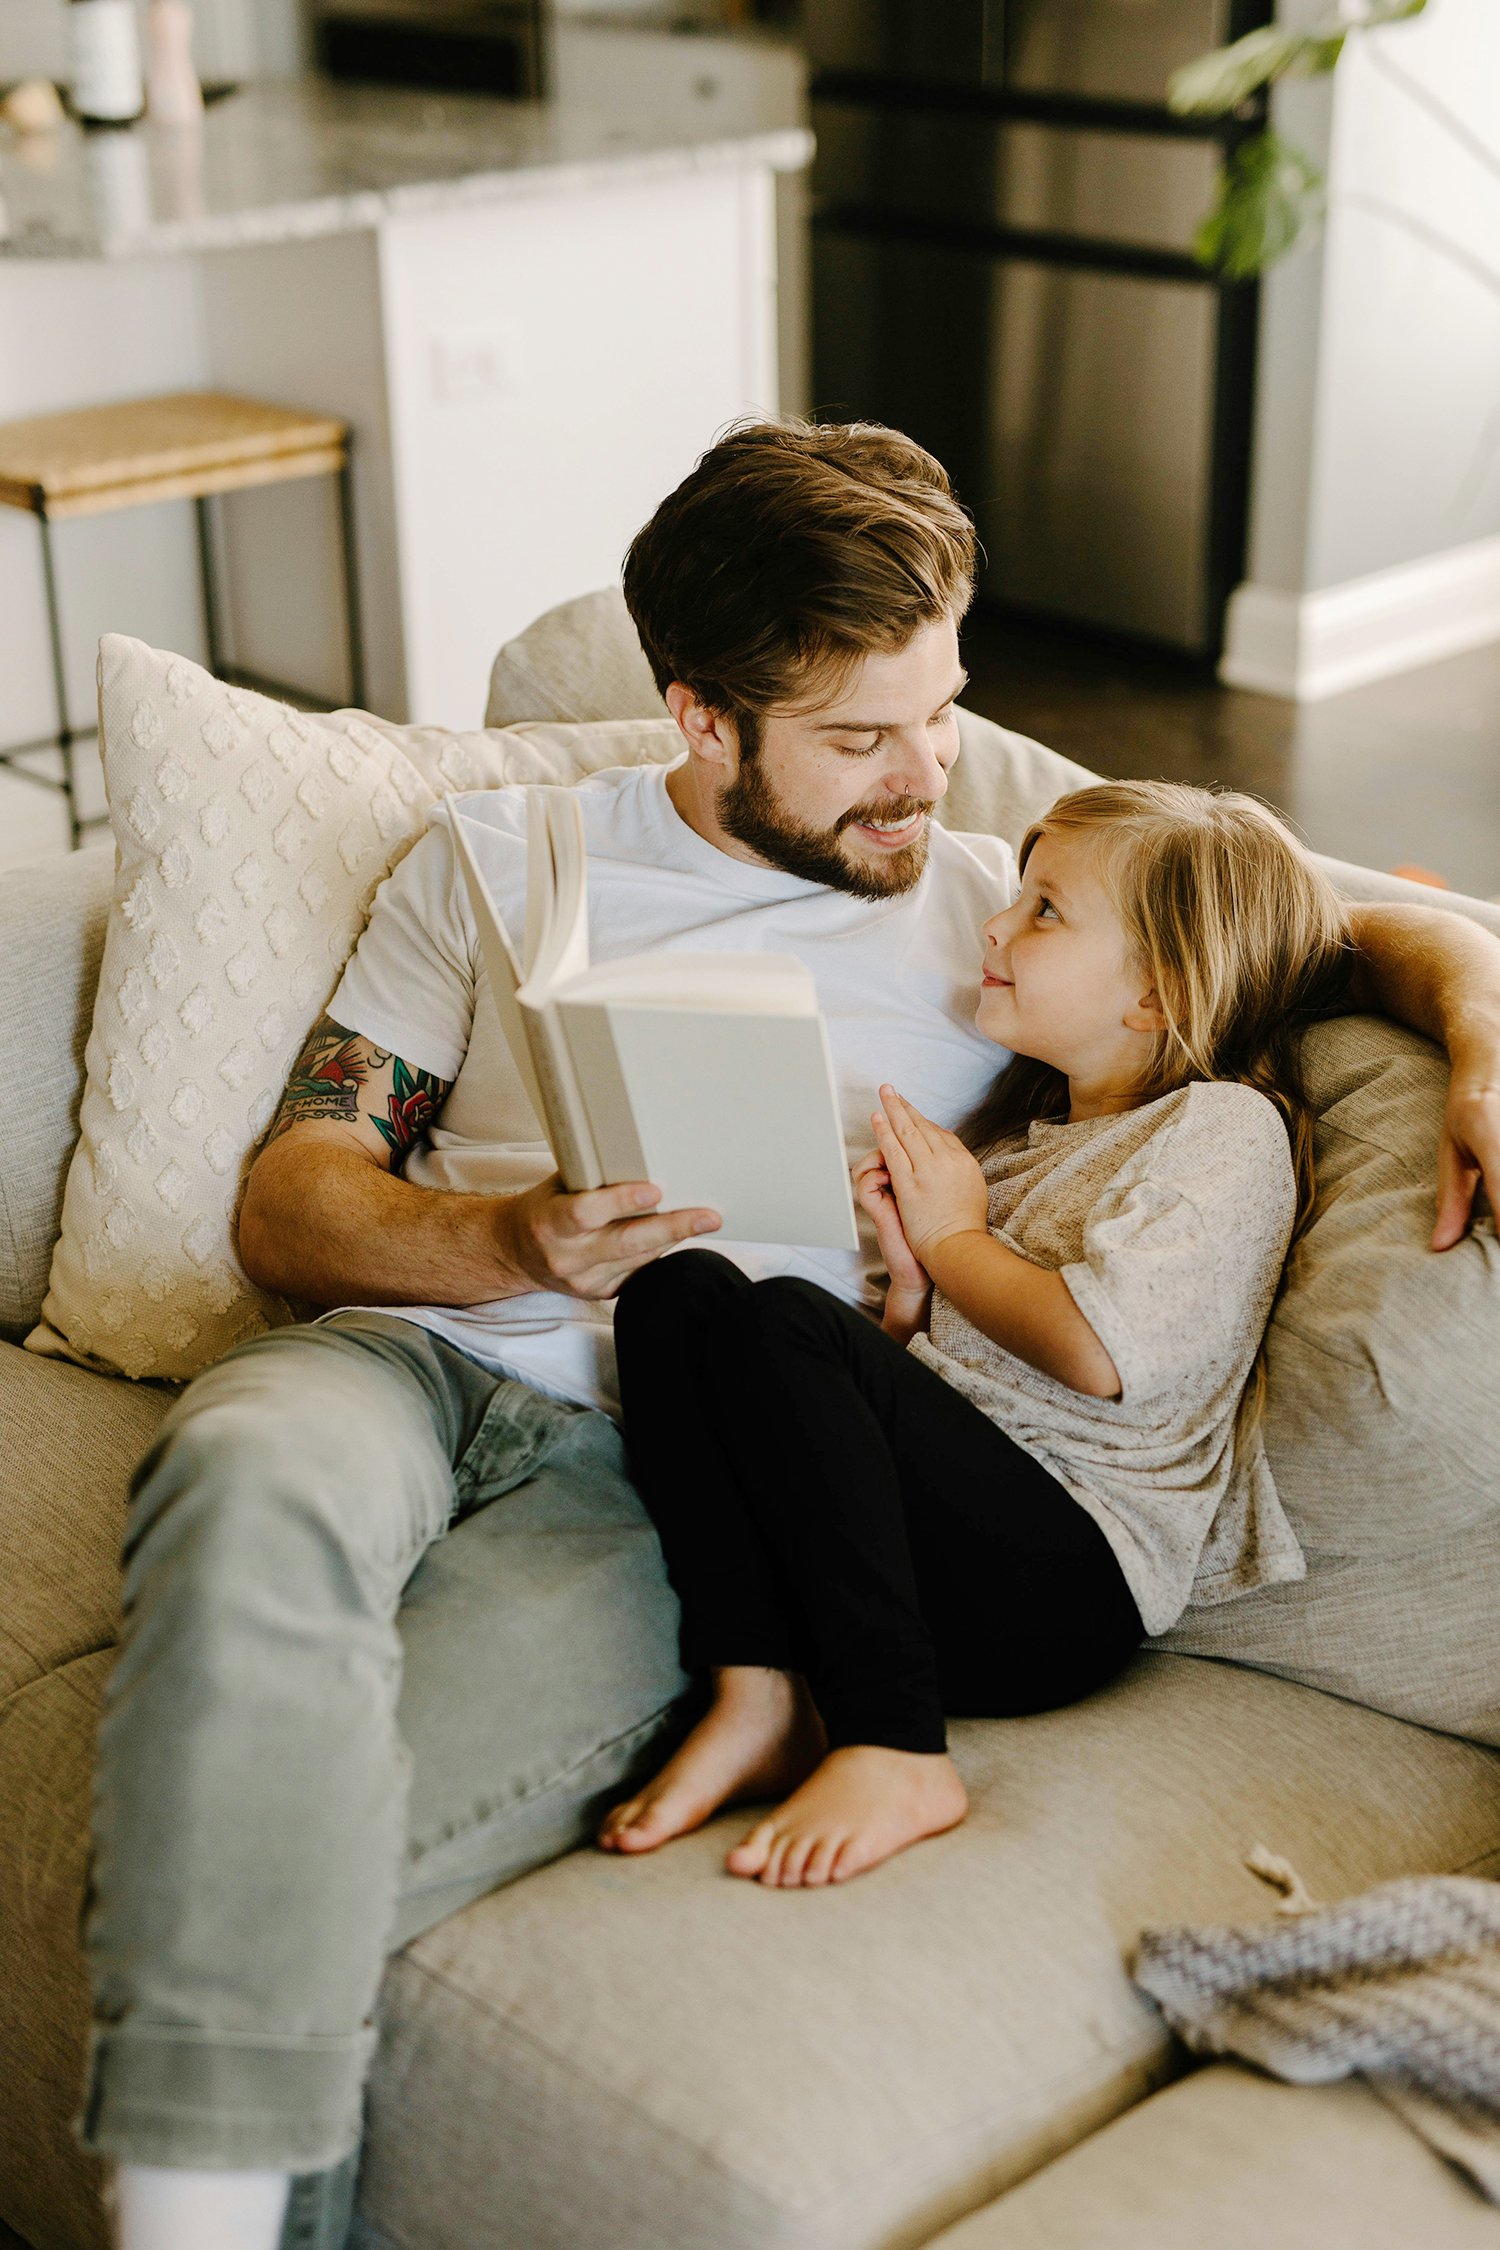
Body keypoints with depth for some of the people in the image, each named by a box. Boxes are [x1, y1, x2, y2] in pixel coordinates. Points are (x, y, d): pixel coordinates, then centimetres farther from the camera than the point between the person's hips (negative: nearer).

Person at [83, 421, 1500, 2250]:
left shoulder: (999, 914, 17)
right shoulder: (500, 857, 18)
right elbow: (289, 1200, 12)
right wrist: (507, 1244, -9)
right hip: (418, 1351, 2)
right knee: (247, 1482, -38)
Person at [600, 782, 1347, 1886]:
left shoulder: (1225, 1125, 1)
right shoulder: (1018, 1130, 27)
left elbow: (1100, 1350, -15)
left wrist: (955, 1236, 1)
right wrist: (913, 1273, 4)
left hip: (1073, 1575, -8)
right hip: (952, 1520, 8)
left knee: (782, 1321, -29)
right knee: (676, 1291, -11)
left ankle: (893, 1751, -31)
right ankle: (759, 1697, -22)